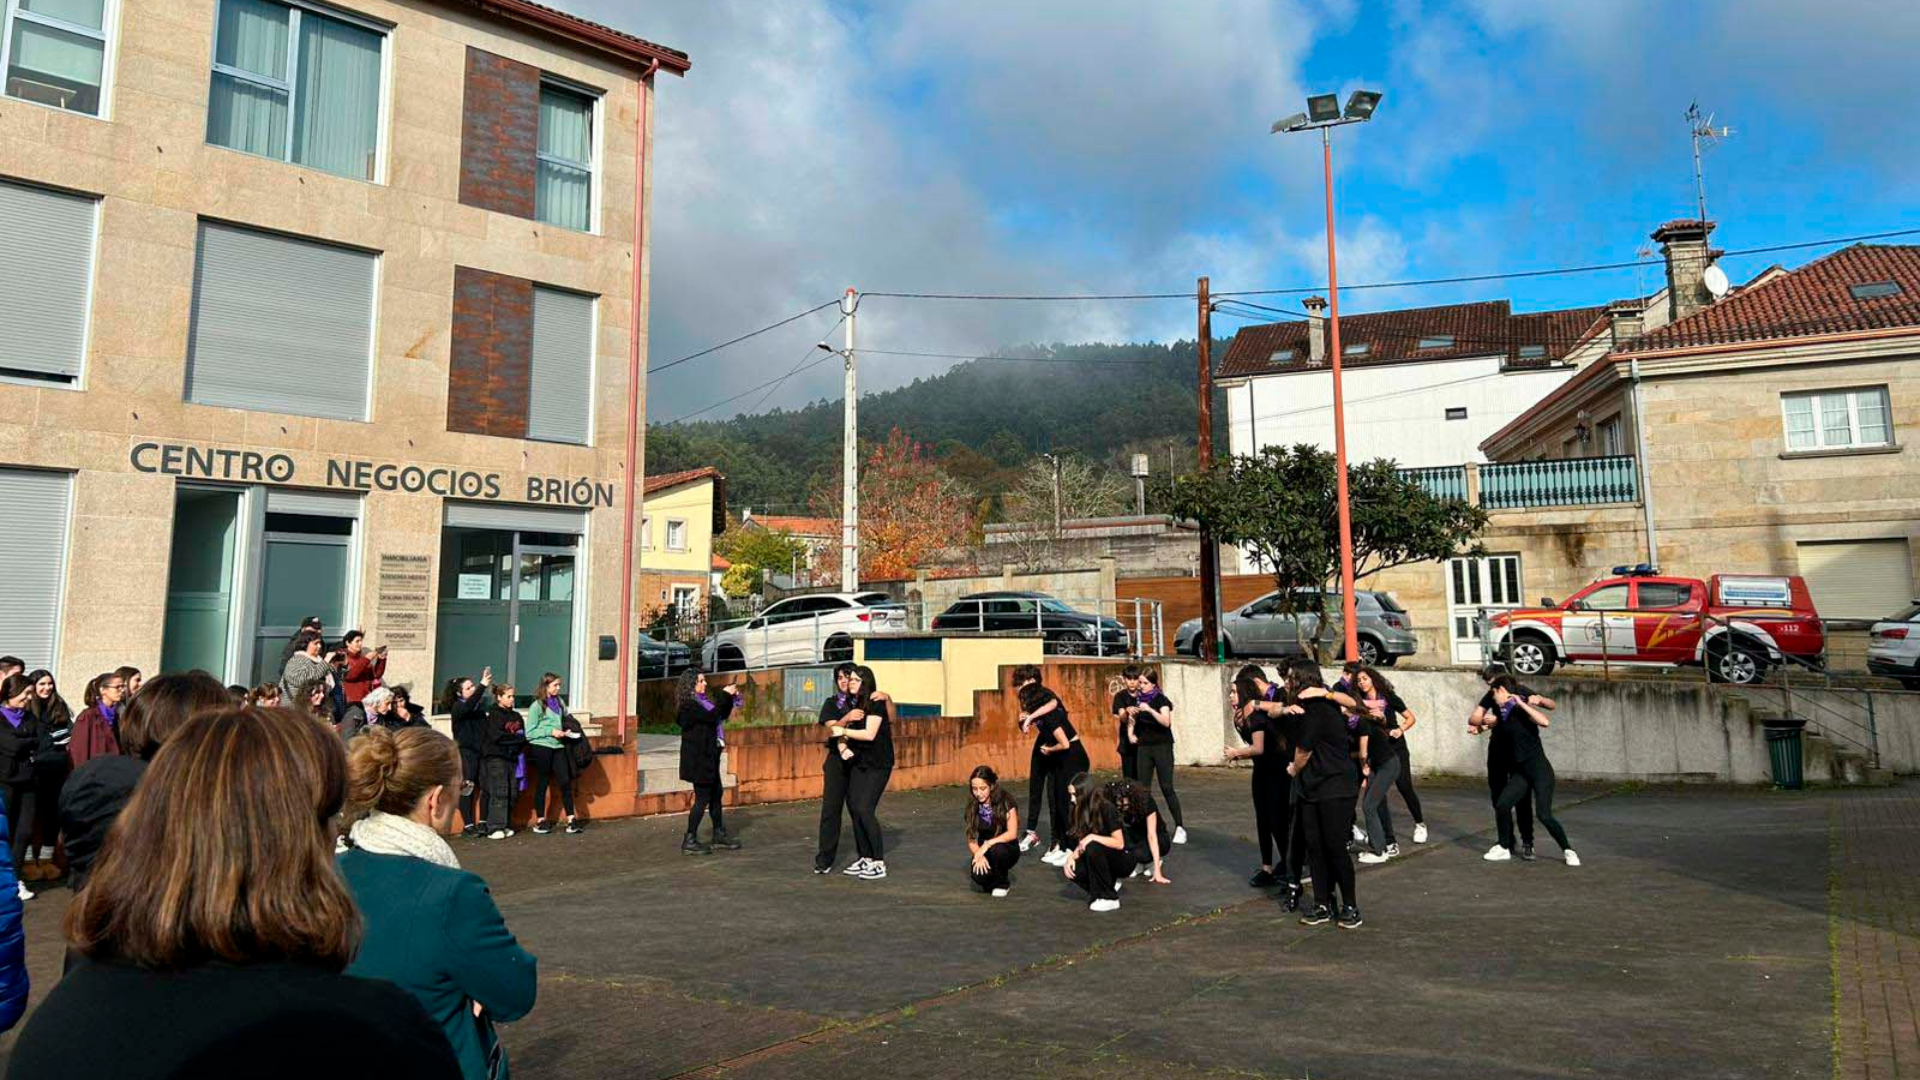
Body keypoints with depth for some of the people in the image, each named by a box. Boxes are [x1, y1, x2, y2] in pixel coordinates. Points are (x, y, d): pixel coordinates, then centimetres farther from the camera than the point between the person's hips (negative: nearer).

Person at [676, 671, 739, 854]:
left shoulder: (702, 701, 12)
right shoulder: (688, 705, -15)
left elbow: (722, 715, 18)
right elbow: (711, 717, -25)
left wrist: (730, 698, 5)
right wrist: (724, 696, -19)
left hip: (708, 756, 9)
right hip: (697, 758, -9)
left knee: (716, 794, 14)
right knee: (702, 798, -7)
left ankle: (719, 835, 24)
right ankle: (689, 841, -1)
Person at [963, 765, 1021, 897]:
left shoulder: (1005, 802, -15)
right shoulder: (972, 807, -4)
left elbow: (1012, 833, -21)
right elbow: (971, 840, -3)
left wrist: (988, 844, -32)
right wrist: (979, 855, -23)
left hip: (1007, 849, -2)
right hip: (983, 851, 2)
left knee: (996, 850, -38)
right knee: (979, 876, -31)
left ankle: (1002, 883, -7)